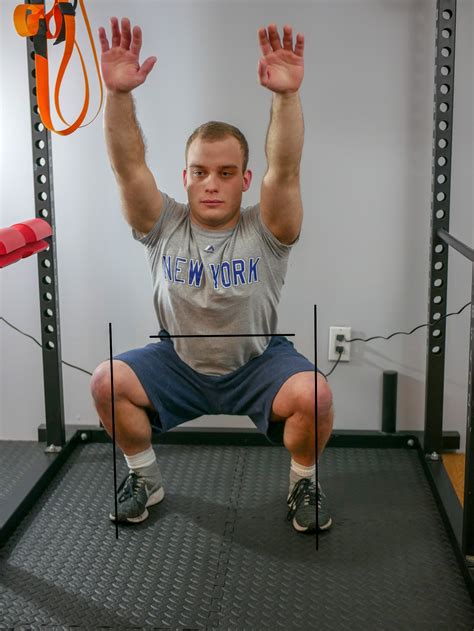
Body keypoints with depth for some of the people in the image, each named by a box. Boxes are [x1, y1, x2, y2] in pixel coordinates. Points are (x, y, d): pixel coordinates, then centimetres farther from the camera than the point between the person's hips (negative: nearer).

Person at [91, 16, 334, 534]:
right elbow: (128, 166, -21)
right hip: (179, 363, 2)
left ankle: (303, 483, 2)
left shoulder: (264, 232, -14)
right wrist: (118, 93, -36)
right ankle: (144, 478, 6)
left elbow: (285, 170, -30)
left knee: (313, 394, -30)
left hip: (257, 364, -2)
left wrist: (286, 95, -46)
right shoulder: (163, 227, -9)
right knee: (106, 382, -20)